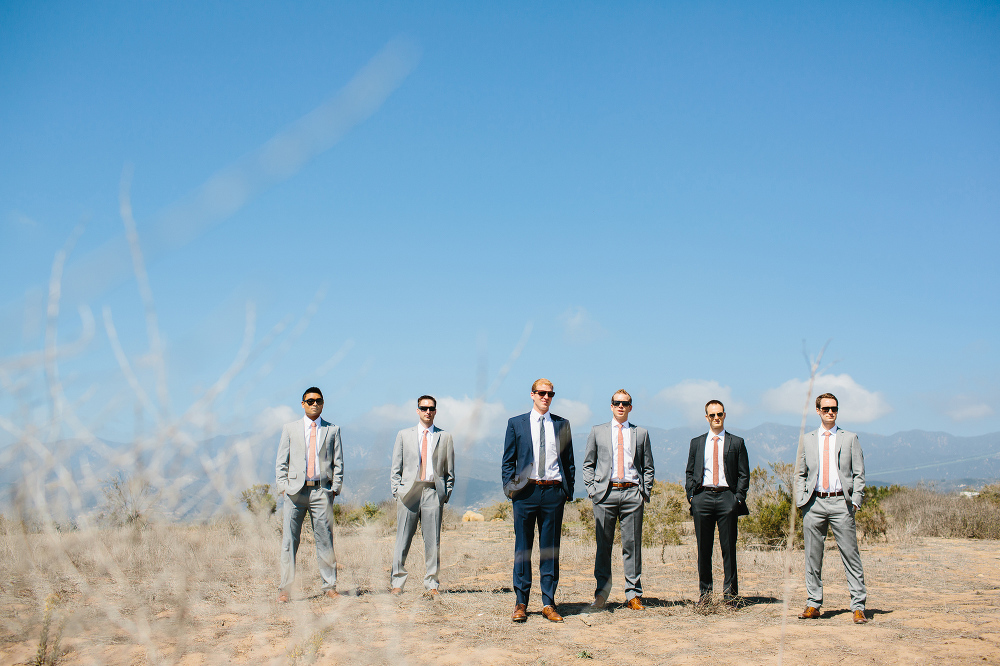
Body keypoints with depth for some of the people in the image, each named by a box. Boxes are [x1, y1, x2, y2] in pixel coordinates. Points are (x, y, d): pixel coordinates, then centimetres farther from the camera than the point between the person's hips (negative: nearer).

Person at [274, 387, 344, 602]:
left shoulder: (332, 430, 12)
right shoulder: (290, 429, 12)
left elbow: (338, 461, 10)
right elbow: (281, 461, 10)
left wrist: (335, 487, -1)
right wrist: (282, 487, -2)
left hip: (322, 490, 0)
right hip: (295, 490, 0)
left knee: (325, 540, 1)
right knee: (289, 540, -1)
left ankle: (329, 586, 9)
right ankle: (285, 588, 5)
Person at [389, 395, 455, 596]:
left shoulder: (445, 437, 11)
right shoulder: (404, 435, 12)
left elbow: (449, 471, 12)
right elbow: (396, 468, 12)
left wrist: (446, 493, 2)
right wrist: (397, 491, 2)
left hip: (433, 492, 0)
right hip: (409, 491, 0)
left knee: (433, 541, 1)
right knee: (402, 540, -1)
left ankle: (431, 584, 10)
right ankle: (397, 582, 8)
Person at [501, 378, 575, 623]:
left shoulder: (562, 424, 12)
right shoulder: (516, 424, 8)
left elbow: (569, 461, 13)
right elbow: (508, 460, 9)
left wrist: (568, 490, 5)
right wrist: (509, 486, -3)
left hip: (553, 491, 1)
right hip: (525, 491, -1)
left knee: (550, 548, 4)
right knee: (523, 548, 2)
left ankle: (548, 603, 11)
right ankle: (521, 603, 9)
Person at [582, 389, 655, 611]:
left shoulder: (641, 433, 13)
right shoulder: (597, 432, 12)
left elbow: (648, 467, 15)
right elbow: (588, 464, 13)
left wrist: (645, 491, 3)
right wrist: (592, 489, 1)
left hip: (633, 493, 0)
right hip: (605, 493, 0)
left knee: (633, 545, 1)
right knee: (603, 545, 1)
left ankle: (633, 595, 8)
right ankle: (602, 592, 11)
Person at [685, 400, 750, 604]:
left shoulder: (737, 443, 8)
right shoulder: (697, 443, 14)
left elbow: (744, 475, 6)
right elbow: (689, 472, 15)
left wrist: (738, 499, -4)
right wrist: (691, 495, 2)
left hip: (727, 497, -1)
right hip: (702, 497, 2)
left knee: (728, 547, 0)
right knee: (703, 547, 4)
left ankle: (730, 591, 8)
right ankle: (704, 590, 12)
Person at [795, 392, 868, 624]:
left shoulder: (850, 439, 9)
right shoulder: (807, 440, 13)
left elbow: (859, 474, 7)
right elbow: (800, 474, 15)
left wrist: (855, 501, -4)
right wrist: (800, 501, 3)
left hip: (841, 502, -2)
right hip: (814, 503, 2)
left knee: (851, 555, -4)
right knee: (812, 557, 4)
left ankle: (858, 607, 0)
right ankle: (813, 605, 12)